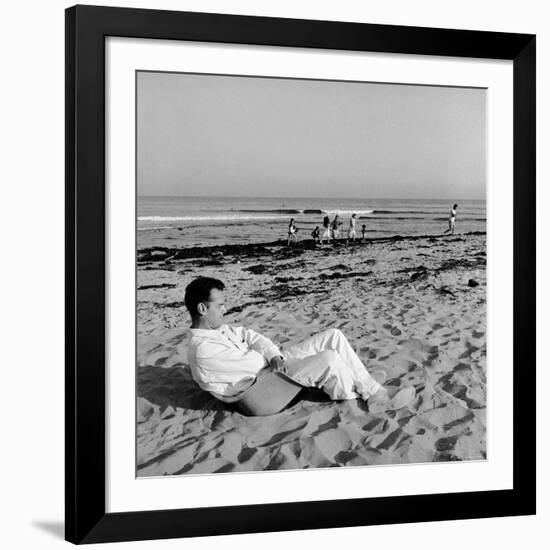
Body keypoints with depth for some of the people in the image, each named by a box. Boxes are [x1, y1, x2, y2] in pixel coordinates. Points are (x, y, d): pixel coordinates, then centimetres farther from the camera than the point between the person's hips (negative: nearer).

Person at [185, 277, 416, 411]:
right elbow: (252, 363, -20)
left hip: (273, 364, 10)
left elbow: (248, 336, 7)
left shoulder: (215, 329, 9)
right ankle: (361, 397, 2)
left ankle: (377, 394, -4)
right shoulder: (203, 350, -23)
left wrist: (274, 355, -12)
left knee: (333, 336, -4)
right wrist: (272, 357, 1)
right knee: (329, 359, -28)